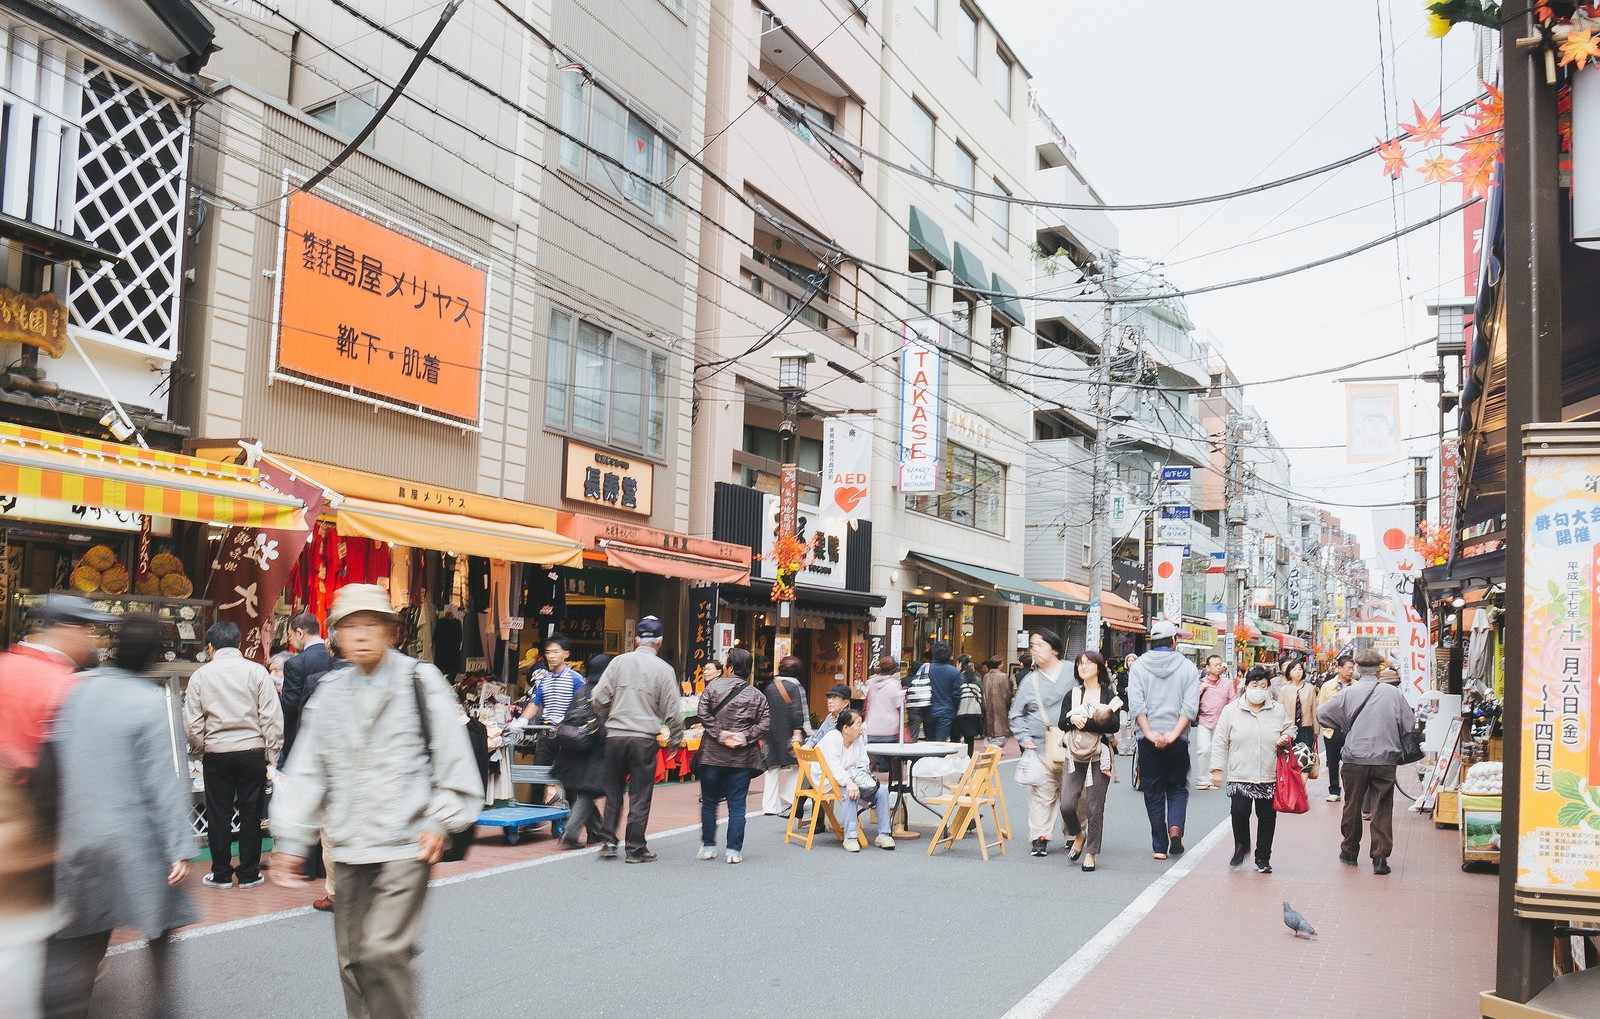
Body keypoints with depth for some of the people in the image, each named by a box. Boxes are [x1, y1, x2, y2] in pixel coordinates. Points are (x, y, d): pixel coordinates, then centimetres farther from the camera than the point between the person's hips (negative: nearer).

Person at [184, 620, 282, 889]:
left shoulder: (200, 675, 0)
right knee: (250, 814, 8)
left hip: (216, 754, 0)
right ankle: (249, 874, 15)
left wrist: (201, 751, 15)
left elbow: (192, 723, 0)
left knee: (219, 815, 11)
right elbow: (271, 716, -6)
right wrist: (272, 754, 2)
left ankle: (221, 874, 18)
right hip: (252, 751, 0)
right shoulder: (256, 671, -3)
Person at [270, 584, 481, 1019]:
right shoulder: (329, 693, 10)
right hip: (349, 850, 5)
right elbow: (307, 771, 13)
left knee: (384, 950, -14)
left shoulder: (419, 681, -4)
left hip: (406, 844, -5)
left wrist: (440, 821, -9)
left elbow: (453, 756, -3)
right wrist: (291, 840, 9)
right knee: (352, 957, 11)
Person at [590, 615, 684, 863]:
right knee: (640, 795, 5)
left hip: (615, 735, 2)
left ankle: (609, 842, 14)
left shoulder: (619, 661, 3)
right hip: (644, 738, -2)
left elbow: (599, 698, 1)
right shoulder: (663, 669, -3)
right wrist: (676, 740, 13)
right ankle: (635, 848, 9)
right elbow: (672, 711, -2)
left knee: (613, 791, 15)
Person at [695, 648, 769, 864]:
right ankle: (734, 850, 5)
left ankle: (708, 846, 18)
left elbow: (704, 714, -10)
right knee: (737, 804, 5)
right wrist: (745, 738, -6)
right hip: (742, 758, 1)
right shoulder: (756, 695, 3)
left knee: (709, 802, 12)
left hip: (712, 755, -1)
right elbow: (765, 723, -4)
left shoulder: (713, 687, -1)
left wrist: (721, 734, -9)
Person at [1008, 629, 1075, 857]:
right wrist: (1024, 738, 1)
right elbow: (1017, 714, 14)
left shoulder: (1072, 672, 5)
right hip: (1040, 748, 1)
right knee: (1042, 794, -3)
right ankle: (1039, 838, 3)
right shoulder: (1030, 680, 9)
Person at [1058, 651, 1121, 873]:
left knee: (1094, 807, -2)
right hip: (1075, 756, 3)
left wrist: (1083, 722, -14)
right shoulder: (1072, 695, 13)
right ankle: (1078, 835, 22)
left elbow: (1114, 725, -12)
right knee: (1067, 805, -7)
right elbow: (1062, 723, 2)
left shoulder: (1110, 695, 2)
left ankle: (1091, 853, 12)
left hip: (1099, 757, -3)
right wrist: (1073, 720, -19)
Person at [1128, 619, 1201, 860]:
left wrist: (1150, 734, -11)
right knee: (1177, 788, 16)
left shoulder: (1138, 666, 1)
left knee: (1153, 792, 8)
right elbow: (1190, 706, -9)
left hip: (1148, 739, 0)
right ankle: (1175, 827, -9)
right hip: (1178, 740, 0)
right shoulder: (1187, 667, 1)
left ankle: (1159, 847, 8)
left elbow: (1136, 704, -9)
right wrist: (1173, 734, -12)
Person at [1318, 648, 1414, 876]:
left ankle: (1349, 852, 25)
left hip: (1354, 758, 0)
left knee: (1352, 806, 13)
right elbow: (1408, 725, 1)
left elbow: (1324, 716, -2)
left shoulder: (1348, 693, -7)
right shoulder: (1393, 693, -5)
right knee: (1382, 809, 5)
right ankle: (1380, 856, 1)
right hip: (1385, 760, 0)